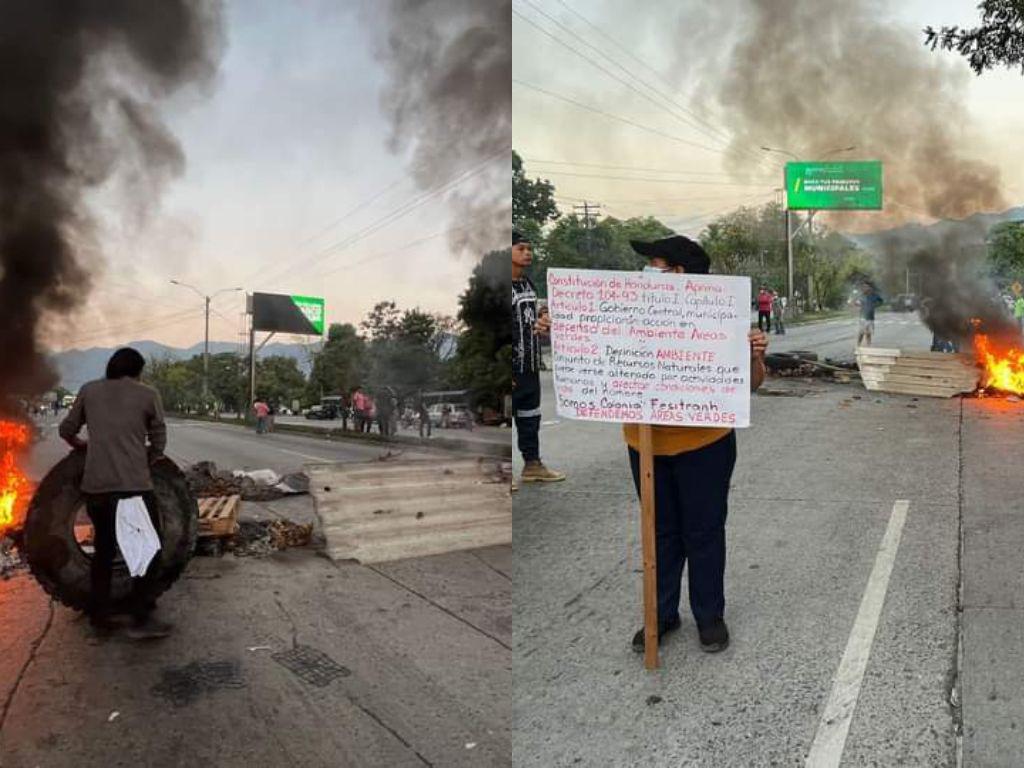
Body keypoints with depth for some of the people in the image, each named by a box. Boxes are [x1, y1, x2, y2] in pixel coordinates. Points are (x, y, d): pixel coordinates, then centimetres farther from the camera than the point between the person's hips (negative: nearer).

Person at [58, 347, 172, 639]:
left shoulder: (89, 391, 11)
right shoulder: (148, 394, 3)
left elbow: (66, 430, 17)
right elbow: (158, 444, 3)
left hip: (95, 486, 4)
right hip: (134, 485, -4)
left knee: (103, 550, 19)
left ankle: (99, 616, 25)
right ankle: (141, 619, 5)